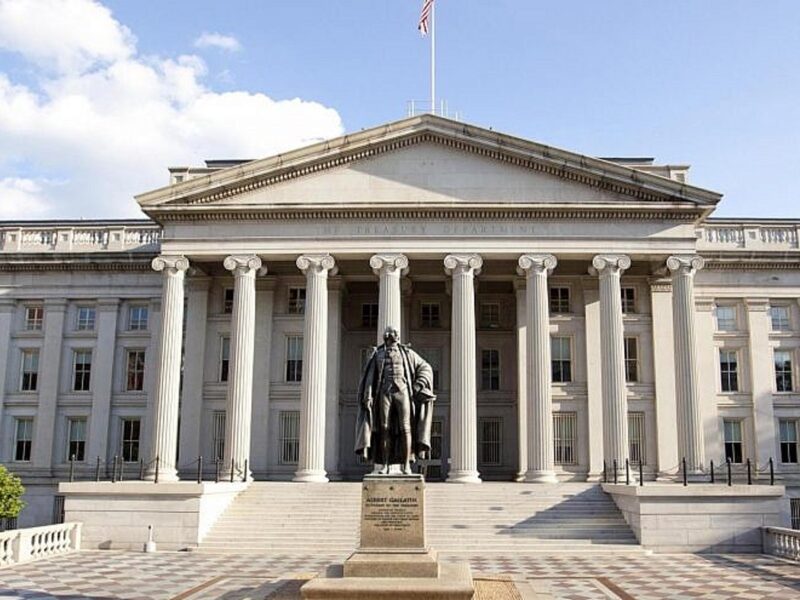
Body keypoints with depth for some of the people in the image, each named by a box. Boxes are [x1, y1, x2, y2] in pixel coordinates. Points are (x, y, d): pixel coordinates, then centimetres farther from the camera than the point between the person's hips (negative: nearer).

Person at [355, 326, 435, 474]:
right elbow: (369, 377, 8)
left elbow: (425, 368, 15)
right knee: (385, 429, -5)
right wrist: (368, 397, -6)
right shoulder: (378, 355, 14)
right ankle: (385, 465, -1)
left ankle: (406, 465, -7)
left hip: (403, 392, 0)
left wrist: (418, 385, -1)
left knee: (405, 428, -10)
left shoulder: (407, 353, 14)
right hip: (385, 393, 1)